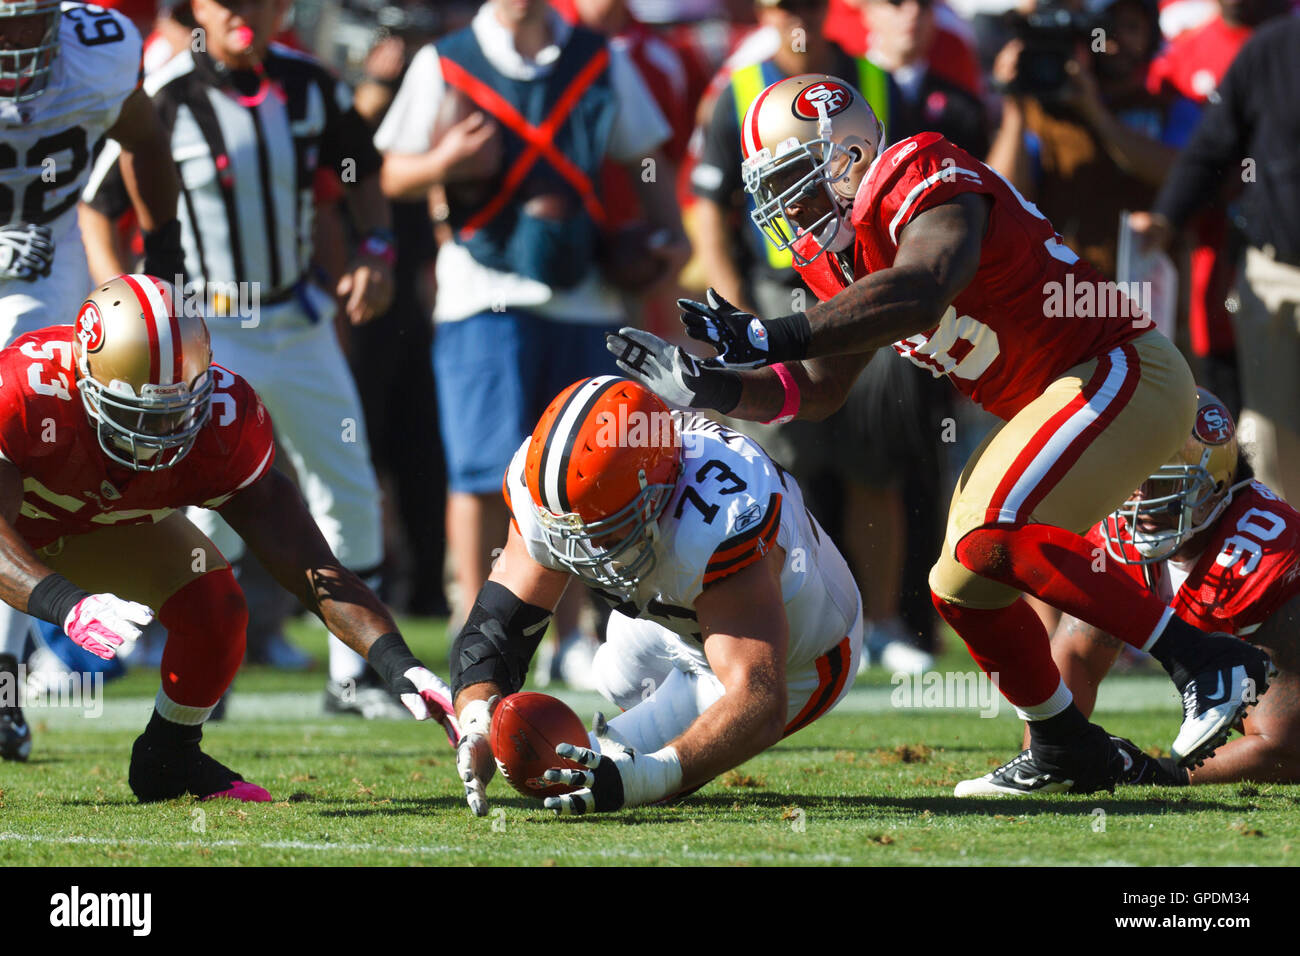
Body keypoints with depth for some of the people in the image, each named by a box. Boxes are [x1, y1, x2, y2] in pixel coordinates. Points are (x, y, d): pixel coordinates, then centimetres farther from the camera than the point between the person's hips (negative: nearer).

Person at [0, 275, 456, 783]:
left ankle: (168, 759, 7)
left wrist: (399, 664, -43)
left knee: (215, 611, -20)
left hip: (107, 528, 2)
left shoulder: (223, 419, -31)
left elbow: (309, 566, -31)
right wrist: (68, 607, -67)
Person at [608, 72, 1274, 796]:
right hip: (1058, 402, 10)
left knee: (992, 537, -26)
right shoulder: (835, 255, 10)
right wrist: (710, 387, -1)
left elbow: (920, 295, -38)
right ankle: (1067, 751, 28)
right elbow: (818, 391, 16)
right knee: (965, 587, 12)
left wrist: (775, 336, -37)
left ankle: (1206, 660, -23)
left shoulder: (922, 179, -19)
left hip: (1122, 373, -10)